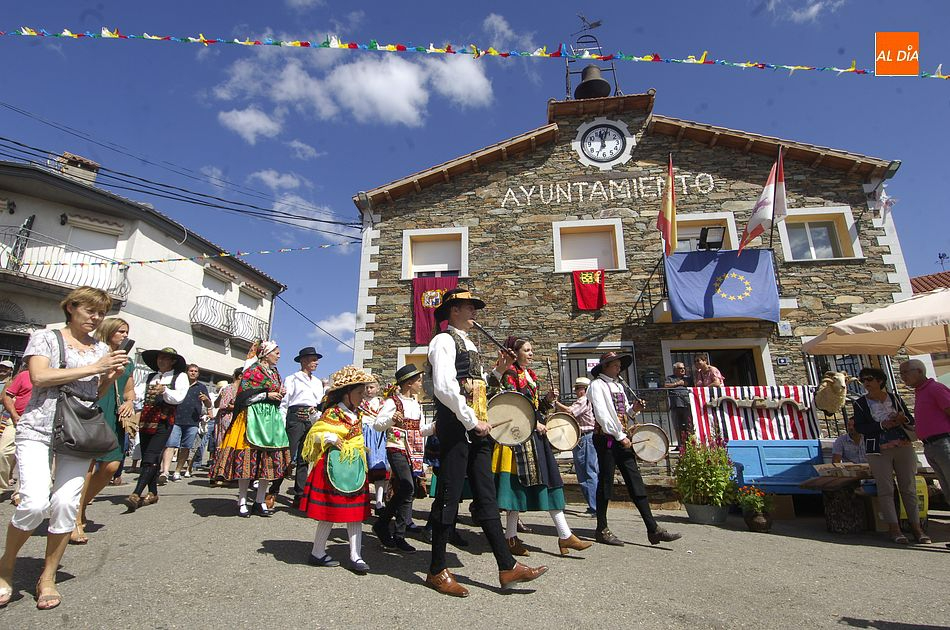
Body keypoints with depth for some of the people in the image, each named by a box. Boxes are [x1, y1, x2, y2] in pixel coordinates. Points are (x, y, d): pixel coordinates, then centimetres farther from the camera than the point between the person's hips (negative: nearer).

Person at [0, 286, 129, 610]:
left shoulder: (101, 348, 17)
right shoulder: (45, 337, 5)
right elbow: (39, 377, -11)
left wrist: (111, 377, -1)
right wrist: (93, 368, -13)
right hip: (38, 429, -3)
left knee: (66, 502, -5)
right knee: (35, 502, -16)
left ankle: (47, 578, 12)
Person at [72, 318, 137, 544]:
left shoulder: (127, 362, 20)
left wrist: (129, 402, 6)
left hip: (114, 418, 6)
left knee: (111, 466, -2)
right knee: (88, 464, -9)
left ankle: (80, 506, 20)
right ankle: (76, 521, 0)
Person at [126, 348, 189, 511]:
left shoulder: (180, 376, 4)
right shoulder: (150, 377, 19)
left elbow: (179, 397, -9)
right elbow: (138, 392, 4)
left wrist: (165, 391, -25)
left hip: (164, 420, -5)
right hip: (146, 419, 6)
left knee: (151, 458, -12)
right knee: (146, 457, 8)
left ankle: (136, 494, -15)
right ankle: (152, 494, 18)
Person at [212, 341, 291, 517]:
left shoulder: (275, 374, 18)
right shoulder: (252, 371, -3)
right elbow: (243, 397, -10)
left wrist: (280, 395, 7)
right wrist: (267, 395, -12)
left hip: (273, 418, 7)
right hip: (254, 416, -7)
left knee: (269, 460, 3)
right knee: (248, 458, -6)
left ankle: (260, 501, 10)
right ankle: (242, 501, 6)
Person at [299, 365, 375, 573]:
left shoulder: (357, 414, 12)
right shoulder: (332, 413, -11)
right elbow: (314, 434, -11)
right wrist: (331, 438, -25)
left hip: (354, 466, 7)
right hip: (335, 465, -7)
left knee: (356, 511, 5)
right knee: (330, 511, 1)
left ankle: (355, 556, 12)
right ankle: (317, 553, 20)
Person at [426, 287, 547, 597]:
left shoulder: (469, 345, 21)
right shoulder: (443, 341, -7)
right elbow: (444, 388, -19)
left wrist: (497, 371, 10)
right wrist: (471, 422, -17)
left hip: (476, 430, 9)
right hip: (455, 429, -9)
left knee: (486, 498, 9)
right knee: (449, 497, 0)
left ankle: (507, 567, 15)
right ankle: (437, 571, 14)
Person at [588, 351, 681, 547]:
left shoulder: (618, 385, 19)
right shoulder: (597, 385, -6)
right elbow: (602, 415, -15)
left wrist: (633, 409, 2)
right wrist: (619, 436, -16)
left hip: (621, 438, 8)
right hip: (606, 438, -8)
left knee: (636, 482, 4)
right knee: (606, 482, -1)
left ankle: (653, 529, 6)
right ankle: (602, 530, 9)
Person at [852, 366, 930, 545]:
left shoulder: (895, 399, 10)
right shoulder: (860, 404, 3)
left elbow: (911, 420, 12)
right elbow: (859, 427, -5)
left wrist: (903, 419, -10)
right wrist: (882, 425, -16)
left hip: (904, 446, 2)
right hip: (878, 450, -2)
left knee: (909, 488, 5)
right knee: (886, 490, -3)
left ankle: (916, 527, 13)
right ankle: (894, 528, 1)